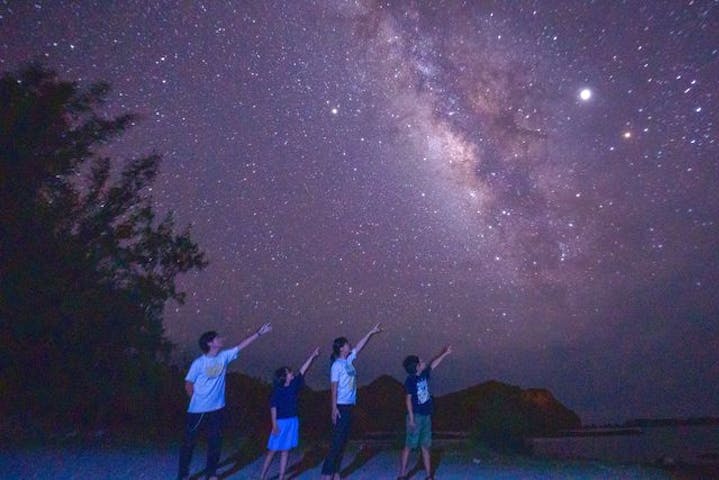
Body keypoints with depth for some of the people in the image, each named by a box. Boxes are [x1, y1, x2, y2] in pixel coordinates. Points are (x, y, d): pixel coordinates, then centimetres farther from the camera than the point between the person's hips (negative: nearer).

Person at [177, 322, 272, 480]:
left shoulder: (224, 356, -3)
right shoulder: (199, 363, -16)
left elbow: (242, 345, -1)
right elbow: (188, 384, -6)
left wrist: (259, 333, -4)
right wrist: (197, 401, 2)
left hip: (217, 409, 4)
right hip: (197, 410, -4)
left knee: (215, 442, 11)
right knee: (189, 442, 9)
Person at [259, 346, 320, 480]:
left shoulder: (294, 385, 1)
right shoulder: (277, 390, -13)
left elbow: (302, 370, 2)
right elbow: (273, 407, -12)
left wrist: (312, 356, 3)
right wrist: (274, 425, -14)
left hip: (293, 421, 5)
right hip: (281, 422, -5)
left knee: (285, 450, 10)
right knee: (272, 450, 3)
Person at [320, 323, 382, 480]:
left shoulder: (348, 360, 10)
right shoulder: (337, 365, -11)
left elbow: (359, 347, 21)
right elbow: (334, 387, -16)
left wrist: (371, 333, 22)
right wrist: (334, 408, -20)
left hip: (348, 406, 8)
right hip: (340, 406, -8)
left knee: (343, 441, 11)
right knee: (337, 441, -6)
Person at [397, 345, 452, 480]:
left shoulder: (424, 374, 5)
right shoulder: (410, 381, -15)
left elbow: (433, 364, 19)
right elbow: (408, 399, -15)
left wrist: (445, 353, 21)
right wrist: (411, 418, -17)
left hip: (426, 415, 7)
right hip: (416, 416, -7)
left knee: (426, 446, 13)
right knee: (409, 446, 0)